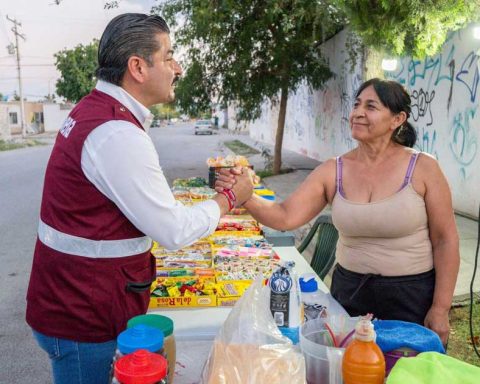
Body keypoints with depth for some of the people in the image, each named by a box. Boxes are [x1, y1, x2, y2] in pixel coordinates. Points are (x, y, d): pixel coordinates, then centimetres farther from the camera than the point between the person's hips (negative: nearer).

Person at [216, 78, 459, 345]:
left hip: (413, 295, -2)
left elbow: (445, 240, -7)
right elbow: (285, 217, -11)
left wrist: (441, 309, -7)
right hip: (349, 291, 3)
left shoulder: (423, 168, -11)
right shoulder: (333, 172, -5)